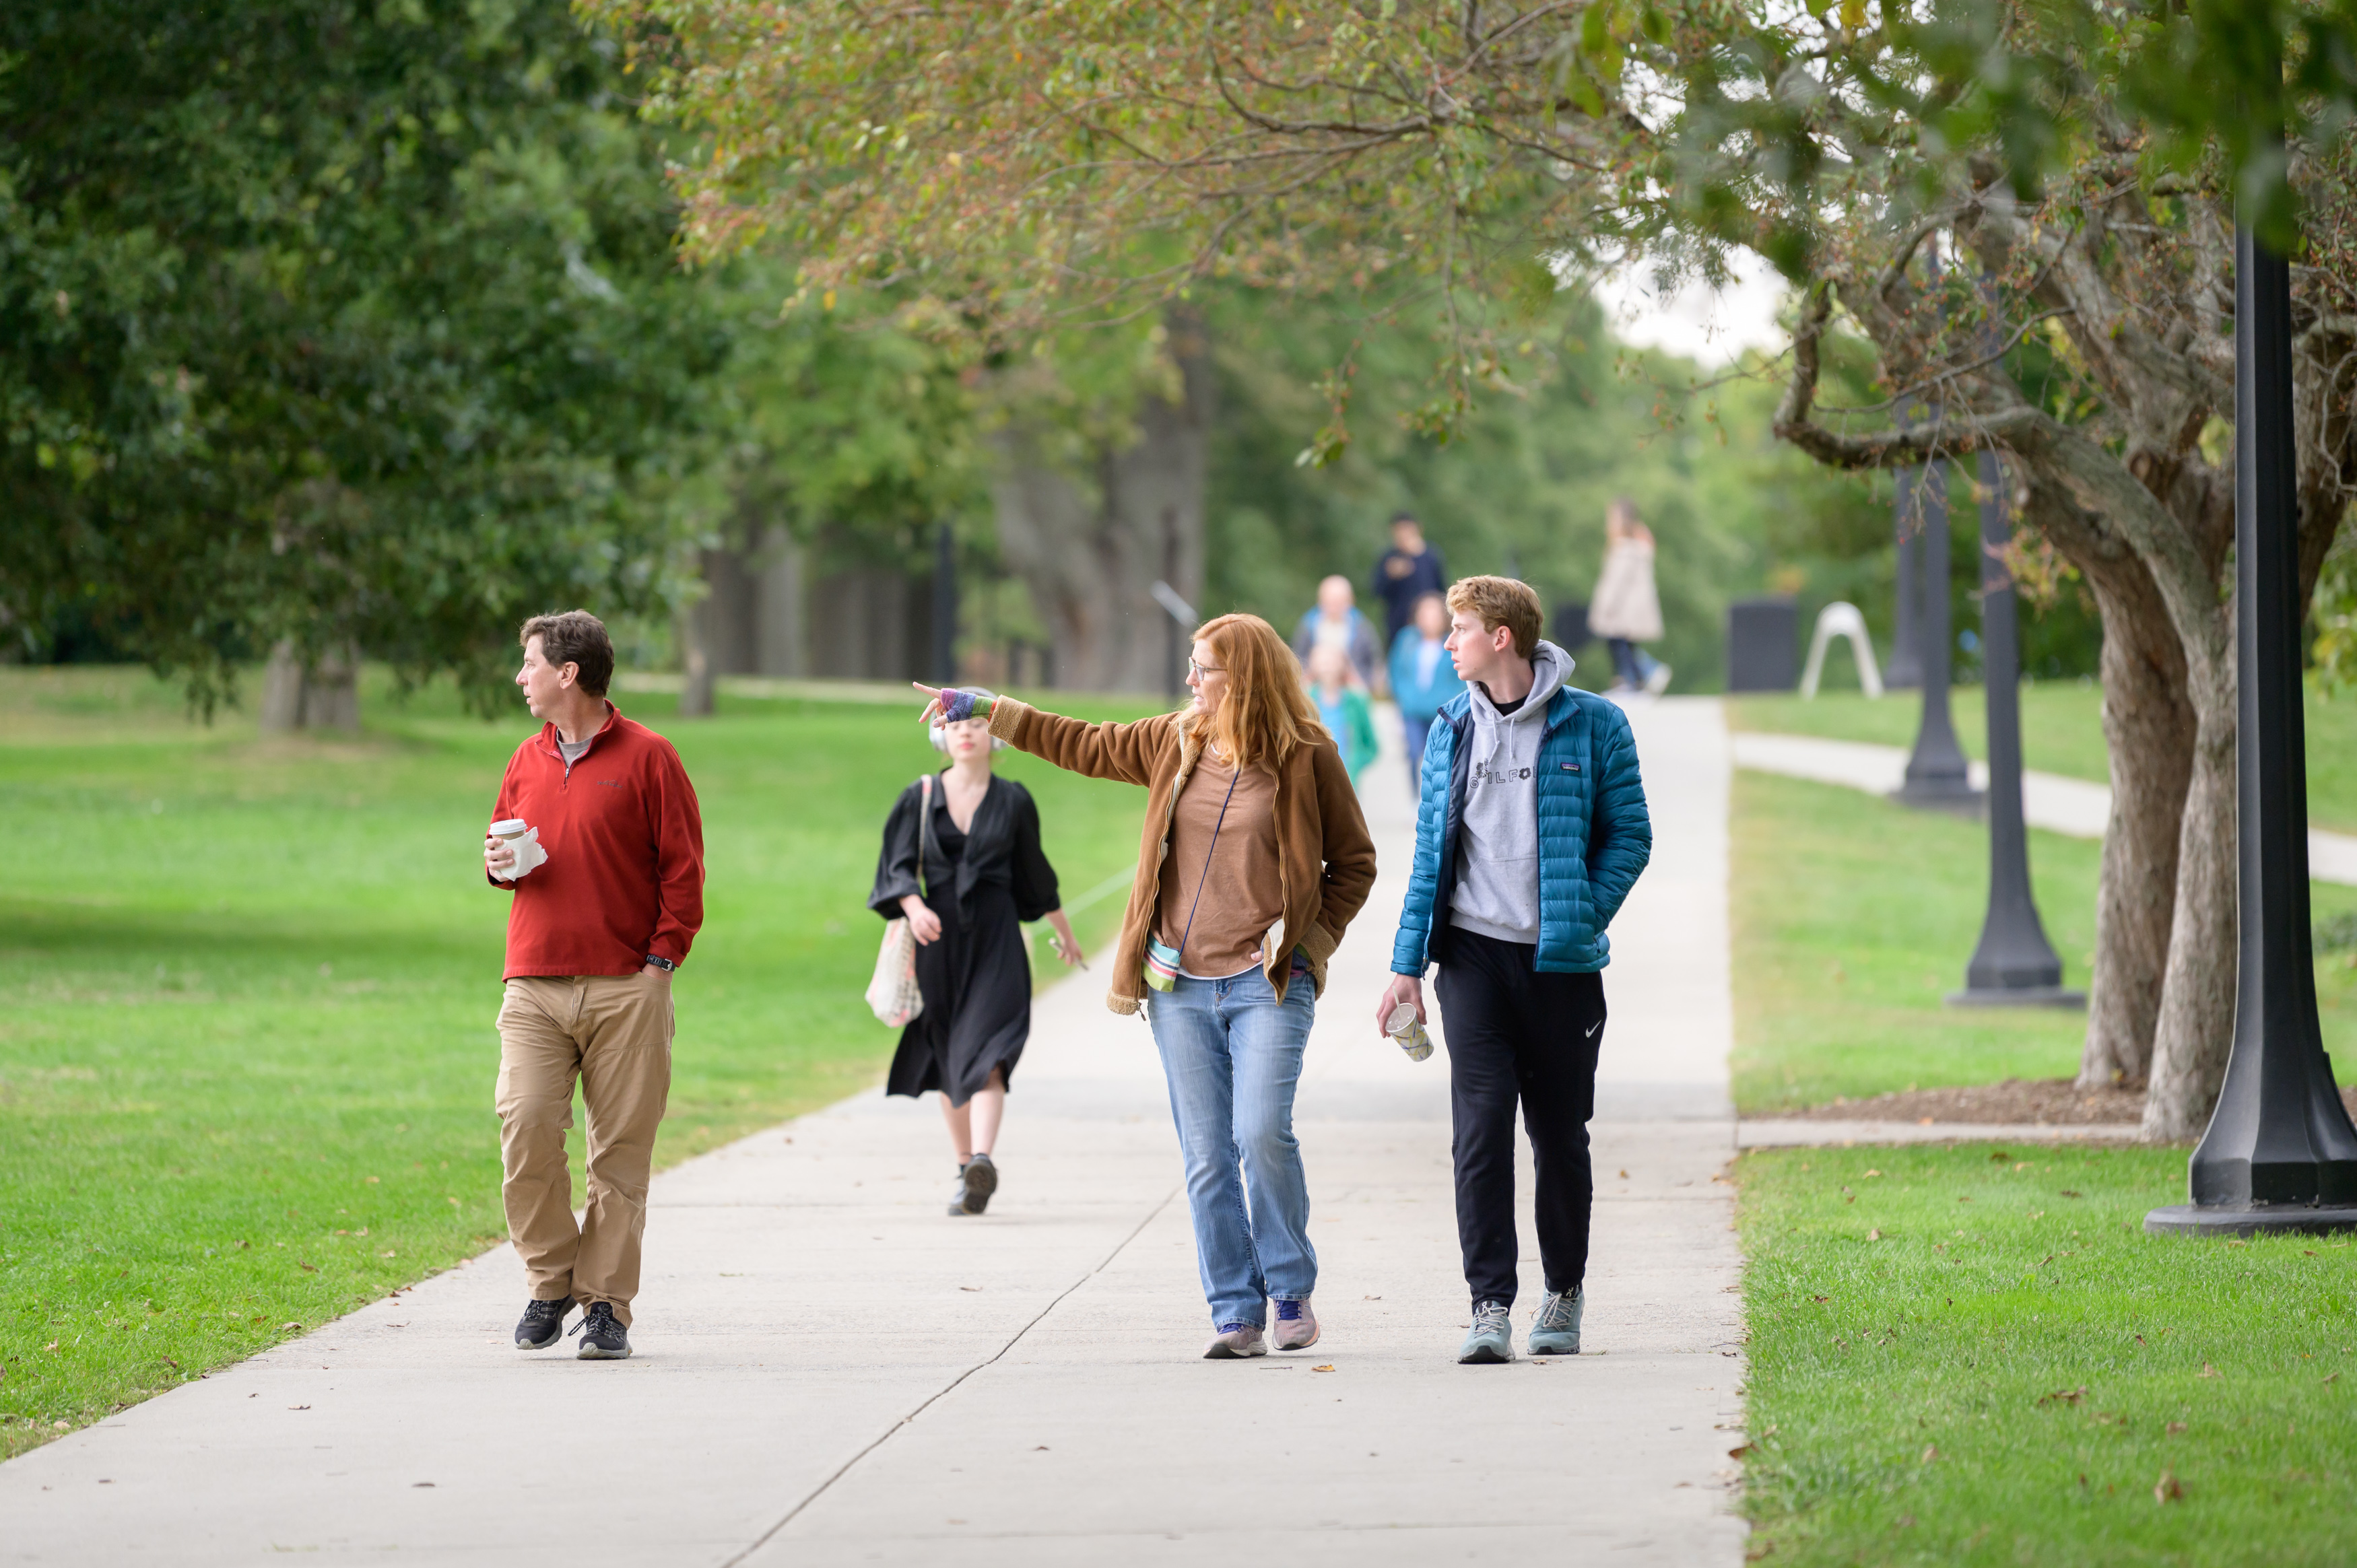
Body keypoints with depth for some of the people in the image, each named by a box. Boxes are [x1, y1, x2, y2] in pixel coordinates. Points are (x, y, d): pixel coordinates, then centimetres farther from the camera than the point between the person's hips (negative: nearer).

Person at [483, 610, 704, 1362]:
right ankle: (551, 1282, 4)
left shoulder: (647, 757, 0)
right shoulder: (527, 761, 15)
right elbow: (504, 842, 28)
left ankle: (606, 1306, 4)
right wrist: (500, 864, 4)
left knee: (621, 1151, -2)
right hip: (535, 986, 4)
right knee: (525, 1130, -11)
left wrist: (662, 957, -7)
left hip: (626, 989, -4)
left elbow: (683, 868, 0)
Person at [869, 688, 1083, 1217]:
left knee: (984, 1056, -18)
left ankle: (983, 1163, -35)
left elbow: (1034, 871, 17)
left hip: (995, 940, -2)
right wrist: (913, 906, -22)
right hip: (939, 937, 2)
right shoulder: (920, 799, 4)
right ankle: (965, 1169, 22)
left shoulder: (1013, 801, 5)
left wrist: (1063, 930, 27)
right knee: (948, 1061, 10)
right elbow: (896, 868, -1)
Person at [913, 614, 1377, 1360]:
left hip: (1267, 984, -4)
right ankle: (1237, 1313, 4)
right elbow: (1085, 745, 25)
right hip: (1182, 988, 4)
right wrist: (987, 710, 26)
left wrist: (1309, 941, -6)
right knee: (1206, 1157, -1)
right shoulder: (1175, 743, 11)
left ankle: (1292, 1292, 0)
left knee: (1261, 1132, -18)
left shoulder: (1307, 758, -1)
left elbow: (1353, 863, 6)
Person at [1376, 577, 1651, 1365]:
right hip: (1474, 955, 2)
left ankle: (1564, 1293, 24)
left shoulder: (1593, 725, -1)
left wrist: (1583, 921, -11)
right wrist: (1407, 964, 6)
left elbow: (1629, 836, 2)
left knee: (1561, 1136, 8)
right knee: (1481, 1128, -10)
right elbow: (1431, 850, 12)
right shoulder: (1452, 730, 9)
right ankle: (1490, 1307, -11)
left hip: (1561, 963, -1)